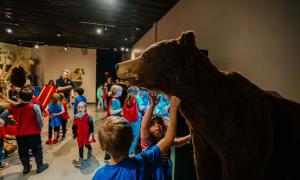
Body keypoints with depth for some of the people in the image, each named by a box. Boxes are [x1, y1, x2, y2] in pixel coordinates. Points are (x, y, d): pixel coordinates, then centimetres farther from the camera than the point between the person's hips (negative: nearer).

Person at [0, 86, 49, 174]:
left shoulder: (15, 107, -4)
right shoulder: (35, 107, -16)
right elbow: (40, 120, -17)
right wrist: (40, 127, 1)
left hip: (20, 134, 4)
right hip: (33, 133, -3)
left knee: (22, 152, 19)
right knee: (37, 150, 11)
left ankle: (26, 168, 32)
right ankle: (40, 166, 20)